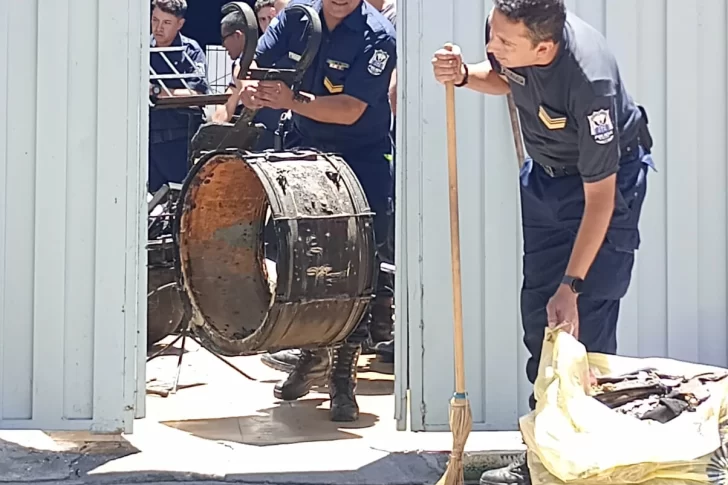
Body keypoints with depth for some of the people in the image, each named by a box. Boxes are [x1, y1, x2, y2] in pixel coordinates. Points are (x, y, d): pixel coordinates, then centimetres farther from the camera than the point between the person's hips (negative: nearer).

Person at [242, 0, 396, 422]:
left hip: (362, 160, -5)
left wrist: (293, 100, -36)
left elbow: (350, 109, -24)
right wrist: (250, 87, -26)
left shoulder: (378, 36, -17)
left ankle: (344, 377, 1)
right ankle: (313, 353, 29)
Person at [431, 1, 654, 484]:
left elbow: (599, 198, -30)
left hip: (608, 177, -7)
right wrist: (464, 75, -14)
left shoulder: (588, 78, -38)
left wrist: (572, 285, -29)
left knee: (586, 322, -13)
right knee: (539, 314, 6)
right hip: (545, 173, 7)